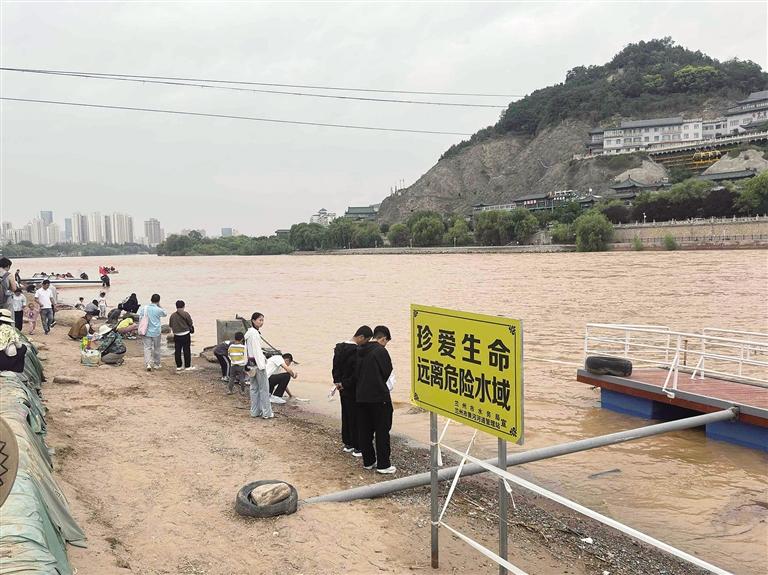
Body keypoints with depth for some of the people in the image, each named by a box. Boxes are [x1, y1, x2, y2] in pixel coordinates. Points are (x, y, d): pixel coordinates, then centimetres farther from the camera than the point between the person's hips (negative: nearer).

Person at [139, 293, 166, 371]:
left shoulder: (144, 308, -4)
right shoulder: (158, 310, -12)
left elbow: (140, 319, 2)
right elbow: (164, 314, 8)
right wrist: (159, 306, 5)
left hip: (147, 332, 2)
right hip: (156, 332, -1)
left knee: (147, 348, 3)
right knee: (156, 348, 13)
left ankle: (148, 363, -13)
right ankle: (156, 364, 24)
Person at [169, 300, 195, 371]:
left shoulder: (172, 315, 3)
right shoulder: (186, 314, -9)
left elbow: (171, 326, 8)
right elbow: (191, 324, -4)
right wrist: (191, 329, 16)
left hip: (176, 335, 3)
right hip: (186, 334, -3)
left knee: (177, 351, 9)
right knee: (186, 351, 2)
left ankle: (178, 366, 12)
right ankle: (187, 366, 4)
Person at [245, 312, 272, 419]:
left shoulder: (248, 333, 12)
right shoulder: (255, 333, -17)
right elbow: (257, 350, -20)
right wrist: (261, 365, -21)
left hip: (250, 363, 10)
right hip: (257, 363, -10)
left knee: (254, 388, 13)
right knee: (264, 388, -3)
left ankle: (255, 411, 18)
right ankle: (267, 413, 1)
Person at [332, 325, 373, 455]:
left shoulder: (339, 347, 5)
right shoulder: (357, 351, -23)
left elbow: (336, 366, 9)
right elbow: (357, 373, -24)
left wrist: (337, 381, 4)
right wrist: (345, 384, -11)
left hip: (343, 389, 9)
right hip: (354, 390, -9)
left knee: (346, 416, 17)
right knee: (356, 418, 1)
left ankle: (347, 444, 27)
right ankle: (358, 448, 8)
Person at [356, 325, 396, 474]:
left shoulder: (361, 350, 8)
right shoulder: (381, 351, -14)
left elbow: (357, 373, 11)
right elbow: (387, 372, -9)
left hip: (361, 396, 7)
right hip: (379, 396, -7)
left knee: (365, 431, 13)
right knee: (382, 431, 2)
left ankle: (368, 461, 21)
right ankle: (383, 465, 6)